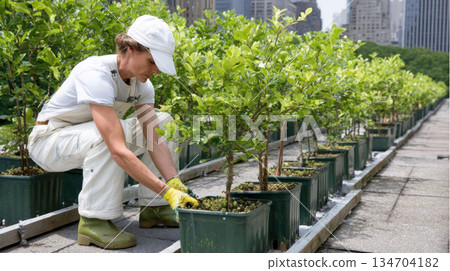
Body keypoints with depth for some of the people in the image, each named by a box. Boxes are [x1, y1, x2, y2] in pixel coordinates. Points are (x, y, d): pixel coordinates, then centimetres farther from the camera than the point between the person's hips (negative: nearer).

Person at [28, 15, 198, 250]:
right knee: (105, 136, -39)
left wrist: (175, 184, -28)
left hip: (92, 135, 8)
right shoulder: (96, 74, -33)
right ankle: (93, 221, -25)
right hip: (49, 140, -7)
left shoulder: (141, 82, -9)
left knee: (164, 122, -4)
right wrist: (167, 191, -42)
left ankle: (154, 208, 0)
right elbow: (118, 150, -41)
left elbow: (156, 140, -14)